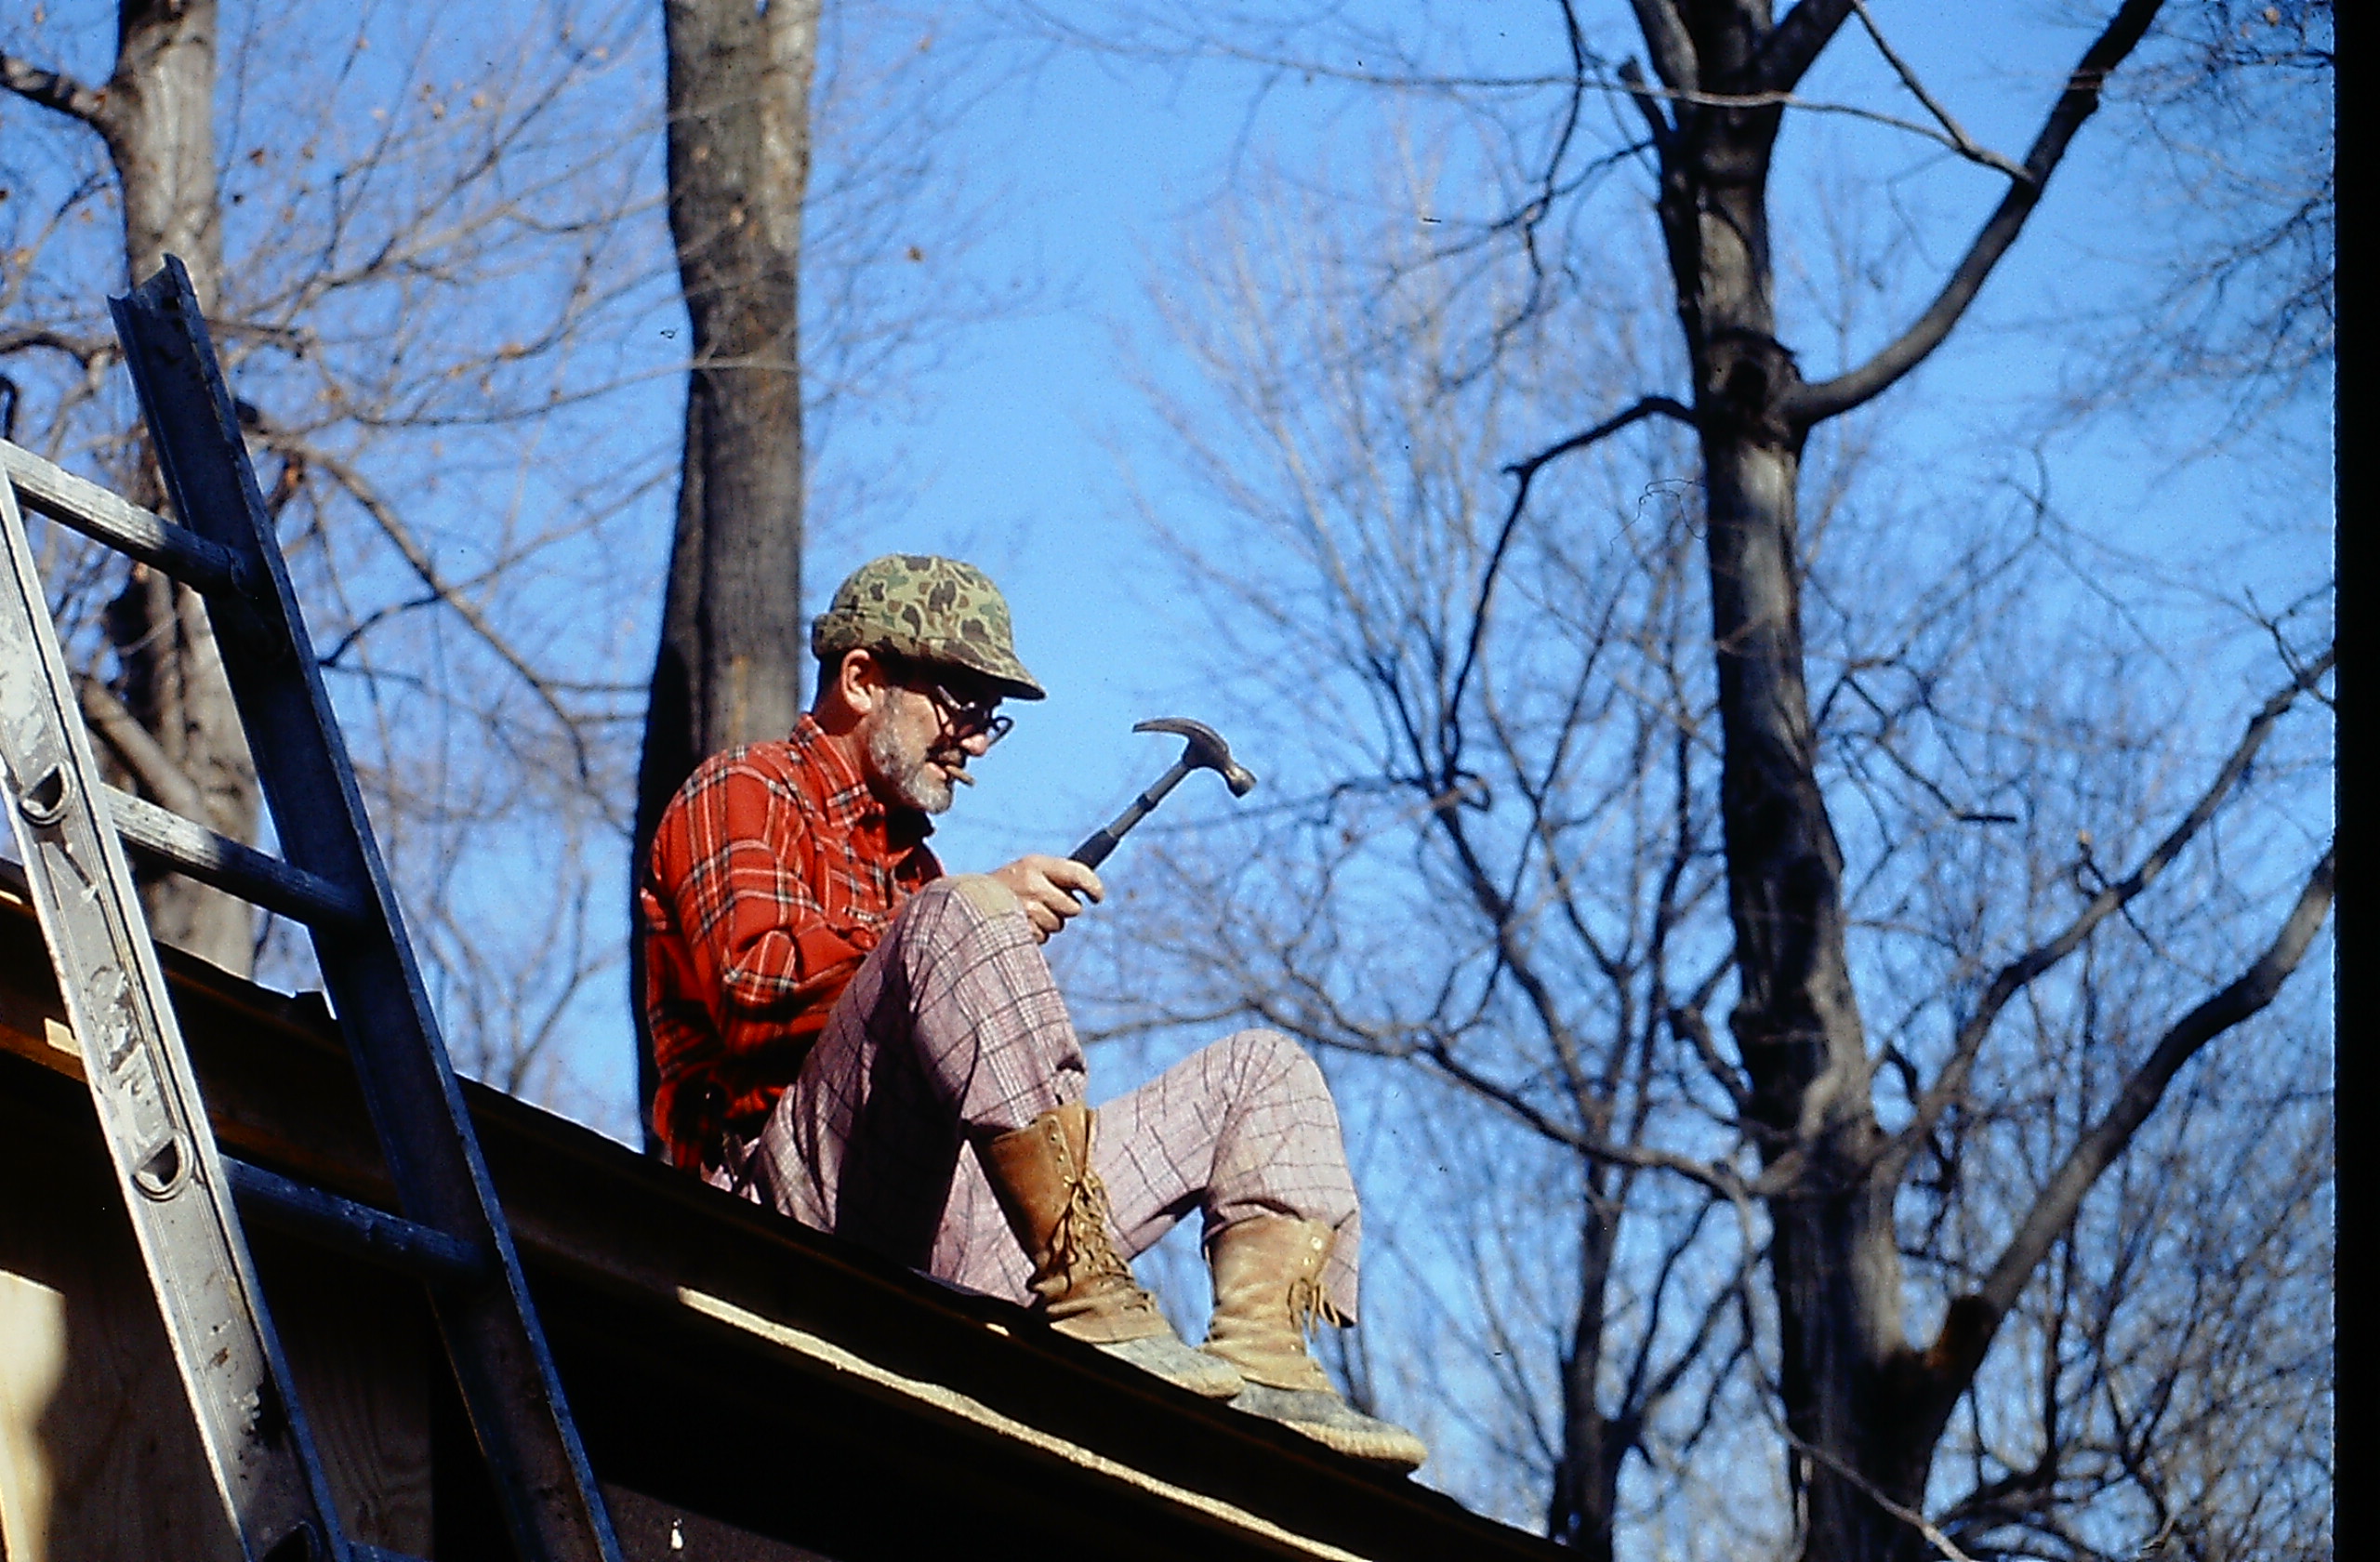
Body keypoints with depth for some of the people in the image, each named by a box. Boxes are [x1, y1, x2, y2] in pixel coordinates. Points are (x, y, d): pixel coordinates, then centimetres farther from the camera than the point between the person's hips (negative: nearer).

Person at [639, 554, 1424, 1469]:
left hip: (955, 1239, 8)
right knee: (956, 921, -31)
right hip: (815, 1198, -8)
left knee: (1262, 1071, 7)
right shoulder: (742, 797, 9)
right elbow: (755, 992, -12)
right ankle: (1089, 1301, -45)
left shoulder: (908, 859, 35)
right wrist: (976, 905, -13)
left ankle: (1261, 1357, -22)